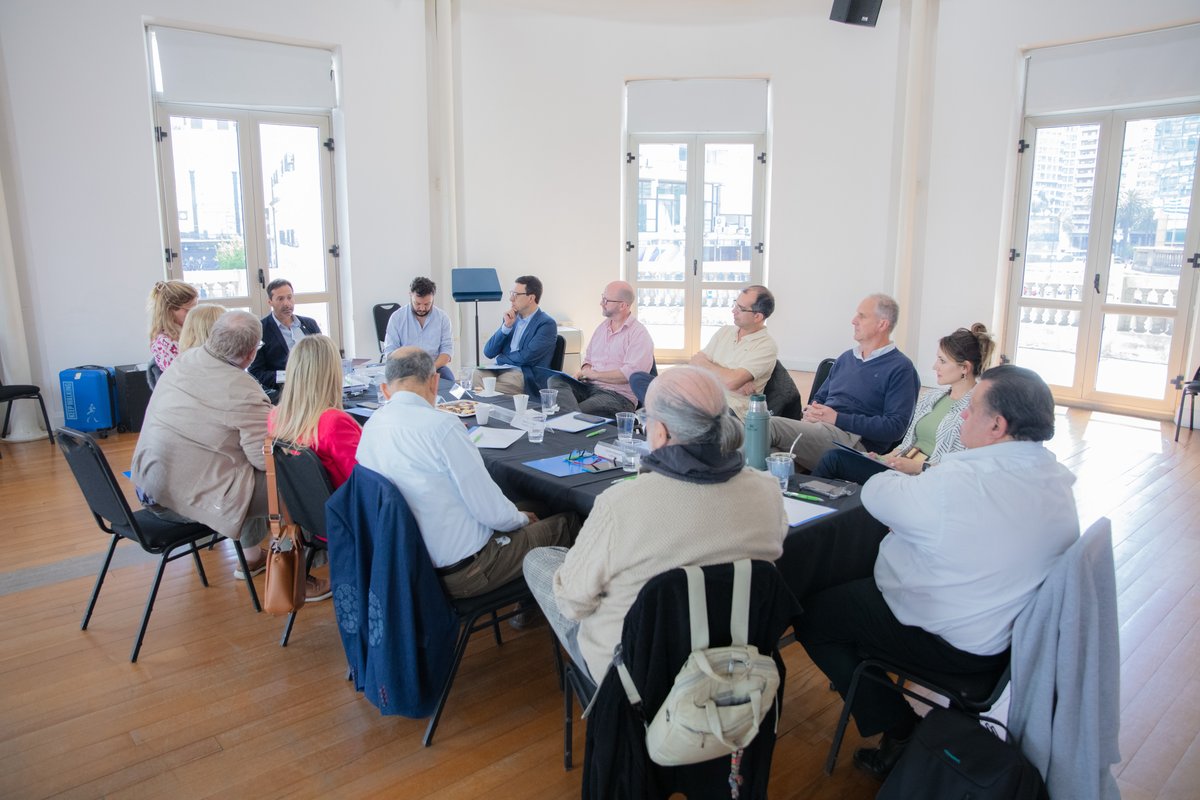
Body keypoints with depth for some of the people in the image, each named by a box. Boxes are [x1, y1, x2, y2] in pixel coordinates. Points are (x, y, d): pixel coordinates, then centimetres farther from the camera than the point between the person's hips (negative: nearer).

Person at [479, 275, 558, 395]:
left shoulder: (547, 324, -4)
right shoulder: (512, 318, 16)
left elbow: (525, 357, -15)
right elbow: (488, 352, 9)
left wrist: (500, 358, 2)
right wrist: (506, 326, -2)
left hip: (526, 376, -6)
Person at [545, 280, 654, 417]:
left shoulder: (639, 334, -6)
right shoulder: (602, 327, 19)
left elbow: (631, 373, -18)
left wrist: (595, 375, -11)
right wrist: (584, 372, 2)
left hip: (618, 395, -8)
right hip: (589, 386, 8)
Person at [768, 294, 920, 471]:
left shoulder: (900, 368, 2)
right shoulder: (846, 357, 25)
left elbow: (895, 426, -9)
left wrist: (838, 418, -12)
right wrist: (811, 412, 3)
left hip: (855, 441, -6)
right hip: (817, 429, 6)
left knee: (771, 425, -28)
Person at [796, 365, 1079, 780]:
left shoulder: (956, 484, -31)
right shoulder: (1059, 482, -4)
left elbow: (875, 493, -17)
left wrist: (902, 474, 6)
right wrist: (920, 476, 1)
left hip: (946, 640, -9)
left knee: (812, 616, 5)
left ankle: (898, 732, 9)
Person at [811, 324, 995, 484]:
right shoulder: (929, 399, 19)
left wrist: (919, 466, -20)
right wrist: (890, 457, 1)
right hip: (900, 468, 8)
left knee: (834, 458, -22)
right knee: (834, 455, -17)